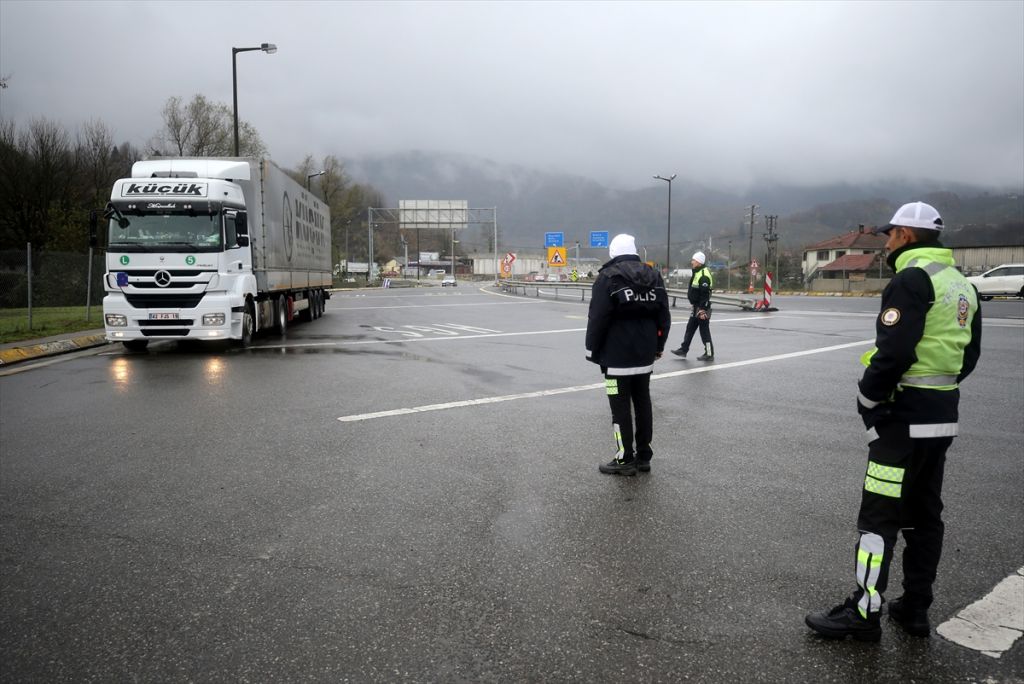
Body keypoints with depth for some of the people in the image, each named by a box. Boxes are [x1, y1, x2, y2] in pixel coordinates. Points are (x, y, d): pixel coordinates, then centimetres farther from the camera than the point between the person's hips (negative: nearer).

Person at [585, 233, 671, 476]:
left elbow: (597, 318, -14)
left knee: (621, 407, 0)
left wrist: (593, 351, -5)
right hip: (645, 355, 6)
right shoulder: (654, 276, 8)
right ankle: (643, 456, 21)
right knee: (643, 403, 15)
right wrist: (658, 346, 19)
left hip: (617, 357, -6)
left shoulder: (608, 277, -11)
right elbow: (664, 316, 10)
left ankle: (625, 460, 4)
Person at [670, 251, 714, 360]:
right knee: (690, 328, 15)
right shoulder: (696, 273, 13)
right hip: (696, 307, 10)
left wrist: (703, 310, -24)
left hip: (702, 308, -10)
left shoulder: (704, 275, -19)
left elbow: (705, 294, -23)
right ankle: (683, 349, 23)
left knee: (704, 331, -2)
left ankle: (709, 354, 6)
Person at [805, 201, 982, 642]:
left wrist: (866, 398, -11)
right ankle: (915, 609, 23)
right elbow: (968, 357, 16)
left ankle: (863, 614, 3)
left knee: (879, 517, -3)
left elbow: (894, 353, -23)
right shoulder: (962, 285, 14)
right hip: (943, 417, 9)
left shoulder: (912, 279, -15)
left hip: (904, 419, -9)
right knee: (925, 514, 14)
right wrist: (935, 388, 13)